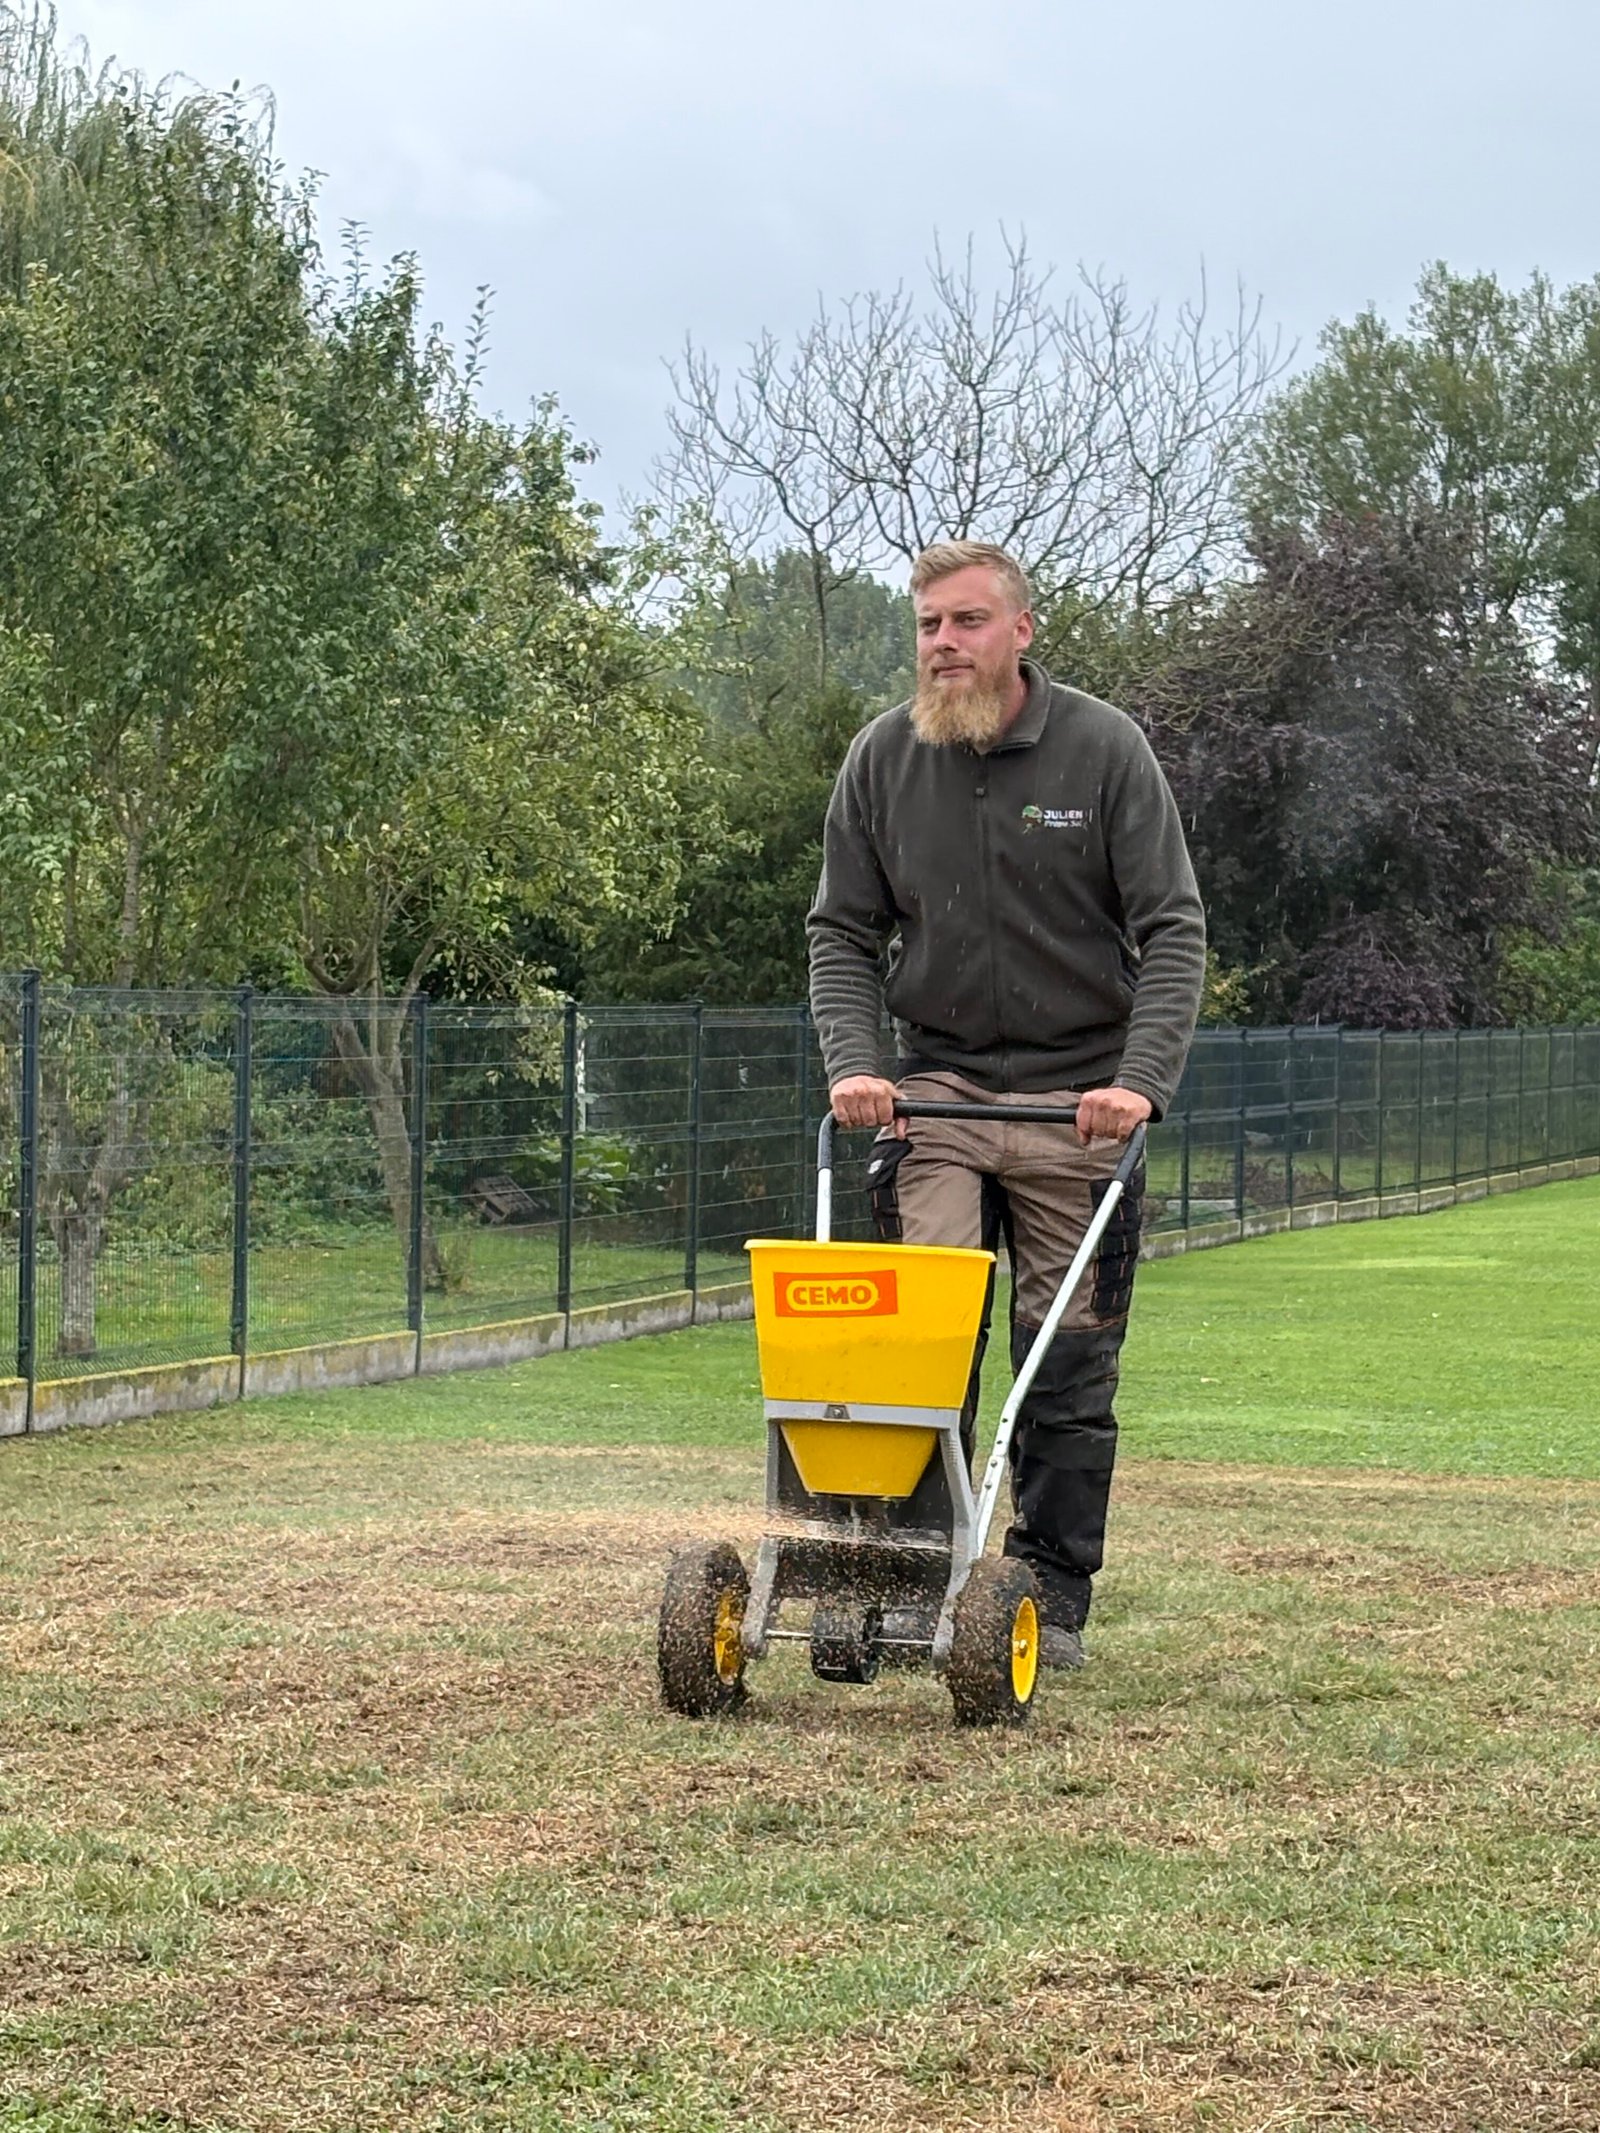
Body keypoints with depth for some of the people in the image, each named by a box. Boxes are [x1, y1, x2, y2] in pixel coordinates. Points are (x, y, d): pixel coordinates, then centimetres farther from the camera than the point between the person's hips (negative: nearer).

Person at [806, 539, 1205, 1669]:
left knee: (1069, 1364, 2)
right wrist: (854, 1061, -10)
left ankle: (1053, 1600, 11)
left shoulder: (1106, 748, -7)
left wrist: (1141, 1078, -20)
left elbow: (1173, 931, -7)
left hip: (1076, 1098, -2)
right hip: (934, 1088, 2)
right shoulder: (883, 758, 1)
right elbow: (842, 933, 7)